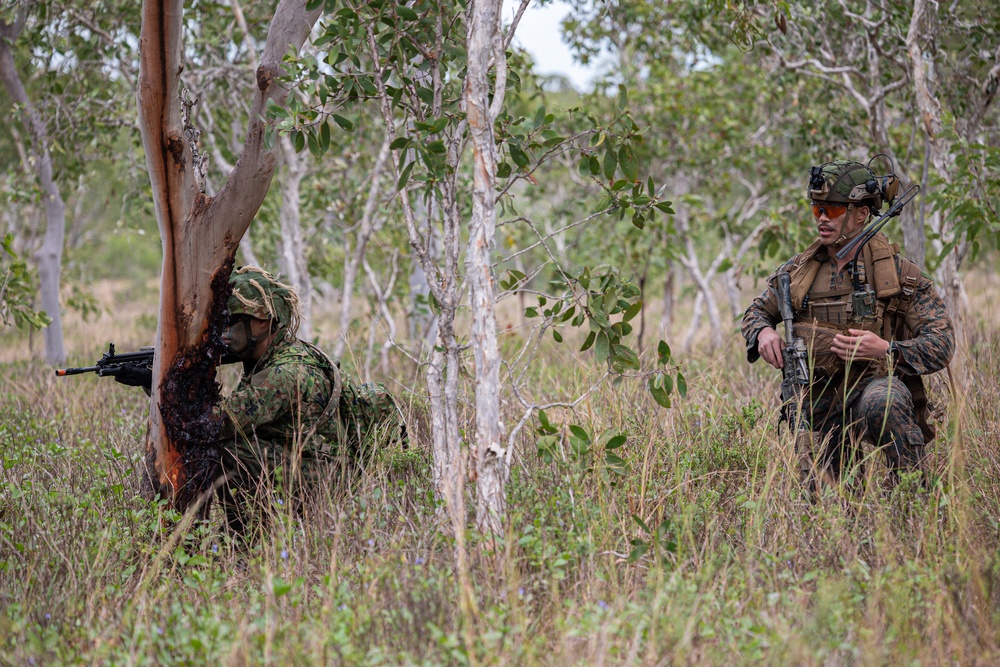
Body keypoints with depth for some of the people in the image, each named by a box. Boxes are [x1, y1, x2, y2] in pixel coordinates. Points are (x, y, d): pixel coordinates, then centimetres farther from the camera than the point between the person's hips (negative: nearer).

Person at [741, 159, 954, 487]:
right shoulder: (798, 269, 6)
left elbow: (941, 344, -7)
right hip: (817, 403, 3)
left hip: (875, 385, -3)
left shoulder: (898, 271, -4)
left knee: (881, 400, -39)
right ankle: (846, 456, 21)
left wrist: (888, 350, -26)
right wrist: (763, 331, -5)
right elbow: (757, 311, 21)